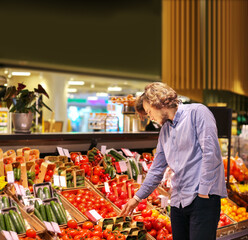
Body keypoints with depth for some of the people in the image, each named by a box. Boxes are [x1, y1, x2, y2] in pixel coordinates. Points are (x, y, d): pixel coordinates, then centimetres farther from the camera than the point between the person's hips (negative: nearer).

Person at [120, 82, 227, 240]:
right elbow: (157, 169, 25)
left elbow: (211, 153, -12)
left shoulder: (197, 112, -4)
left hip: (203, 198, -7)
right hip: (178, 201, 7)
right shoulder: (165, 129, 19)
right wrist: (138, 197, 26)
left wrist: (204, 191, -15)